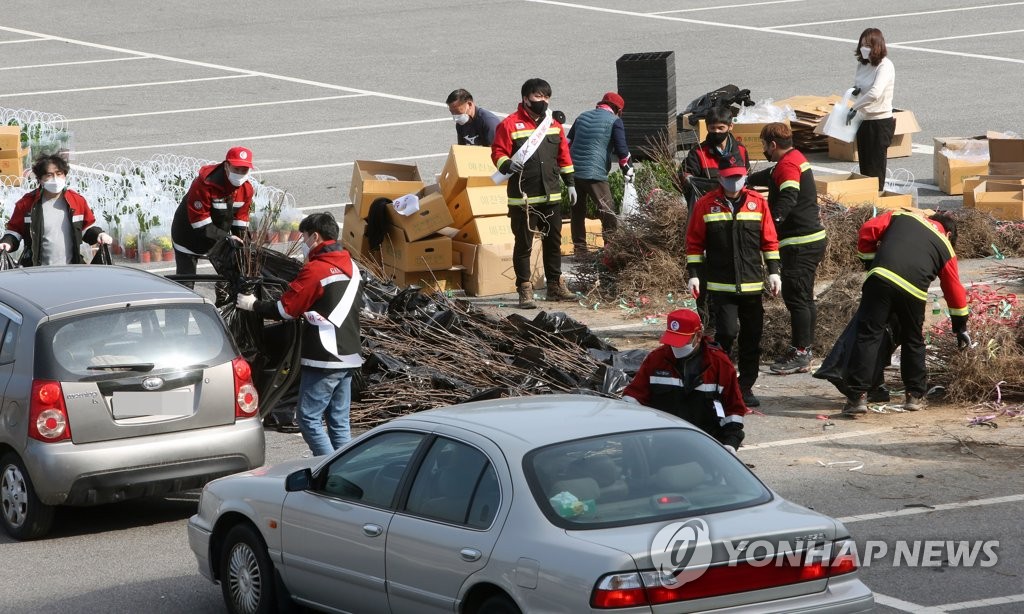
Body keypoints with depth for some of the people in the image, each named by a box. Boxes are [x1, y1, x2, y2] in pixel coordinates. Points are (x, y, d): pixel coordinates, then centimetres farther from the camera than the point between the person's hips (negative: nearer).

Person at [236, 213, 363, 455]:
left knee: (309, 419, -5)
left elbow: (285, 309, -11)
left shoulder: (315, 270, -14)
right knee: (339, 422, 10)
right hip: (349, 357, 8)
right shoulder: (352, 267, 12)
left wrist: (253, 305, 5)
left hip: (323, 359, -8)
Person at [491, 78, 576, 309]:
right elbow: (498, 153, -8)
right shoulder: (510, 125, -6)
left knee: (553, 242, 14)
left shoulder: (554, 125, 13)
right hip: (523, 198, -6)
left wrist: (570, 183, 17)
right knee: (524, 244, -3)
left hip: (551, 195, 6)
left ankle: (555, 286, 26)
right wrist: (507, 165, -28)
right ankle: (524, 290, 2)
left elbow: (563, 156, 19)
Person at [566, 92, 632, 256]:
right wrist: (628, 172, 7)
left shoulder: (582, 117, 18)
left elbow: (569, 143, 24)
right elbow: (621, 150, -4)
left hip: (574, 173, 6)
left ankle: (580, 249, 18)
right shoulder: (614, 121, -1)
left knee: (578, 212, 16)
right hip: (595, 174, -6)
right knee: (608, 213, -2)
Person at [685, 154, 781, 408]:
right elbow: (694, 243, 4)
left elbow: (769, 241, 10)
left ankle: (746, 387, 17)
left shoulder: (758, 203, 5)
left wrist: (773, 271, 5)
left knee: (752, 338, 6)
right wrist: (693, 274, -1)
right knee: (726, 333, -12)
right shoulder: (706, 205, 0)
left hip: (752, 285, 3)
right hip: (720, 285, -3)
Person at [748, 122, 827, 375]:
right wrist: (747, 179, 50)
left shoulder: (787, 165, -14)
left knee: (796, 297, -8)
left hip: (800, 244, -11)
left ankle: (800, 354, -6)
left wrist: (774, 219, -44)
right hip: (812, 239, 11)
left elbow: (788, 197, -32)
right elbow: (768, 177, 38)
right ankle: (804, 350, 23)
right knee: (803, 297, 16)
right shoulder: (796, 159, 18)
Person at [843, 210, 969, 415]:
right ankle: (915, 395, 28)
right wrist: (961, 327, 41)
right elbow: (955, 291, 31)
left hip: (881, 278, -1)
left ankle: (858, 396, -7)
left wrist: (869, 261, 27)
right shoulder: (945, 247, 27)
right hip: (913, 291, 1)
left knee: (868, 336, 0)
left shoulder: (902, 216, 27)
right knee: (913, 342, 22)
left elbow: (867, 230, 15)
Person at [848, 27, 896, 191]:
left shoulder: (885, 66, -16)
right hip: (864, 121, 8)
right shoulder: (862, 64, 9)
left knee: (875, 171, -3)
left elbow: (875, 93, -29)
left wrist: (854, 109, -24)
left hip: (880, 122, -8)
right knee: (864, 167, 13)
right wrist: (854, 90, 0)